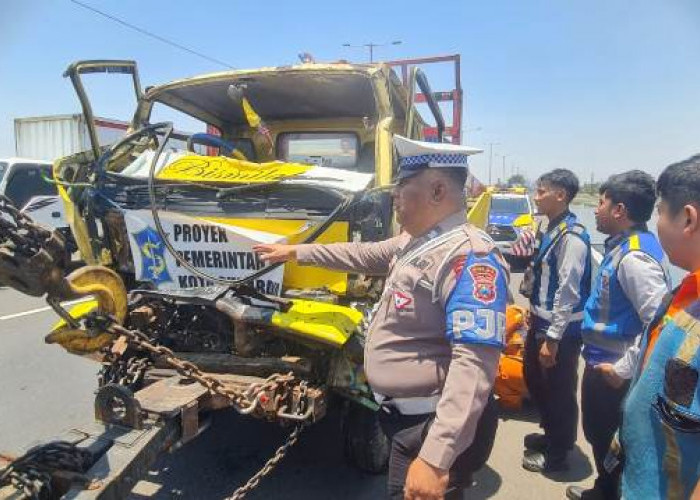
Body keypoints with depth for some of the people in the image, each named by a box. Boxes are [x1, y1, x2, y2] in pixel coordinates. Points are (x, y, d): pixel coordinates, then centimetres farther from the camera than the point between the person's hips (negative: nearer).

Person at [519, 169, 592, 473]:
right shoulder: (552, 229, 7)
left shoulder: (572, 236, -22)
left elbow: (568, 292, -23)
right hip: (541, 322, 9)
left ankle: (557, 454, 29)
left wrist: (552, 338, -20)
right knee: (535, 381, 23)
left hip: (561, 331, -9)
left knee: (558, 391, 9)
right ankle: (550, 434, 45)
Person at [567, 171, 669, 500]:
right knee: (597, 434, 25)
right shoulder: (621, 247, 5)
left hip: (612, 372, -10)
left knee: (608, 441, 11)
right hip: (600, 362, 10)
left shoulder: (635, 256, -26)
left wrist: (624, 369, -23)